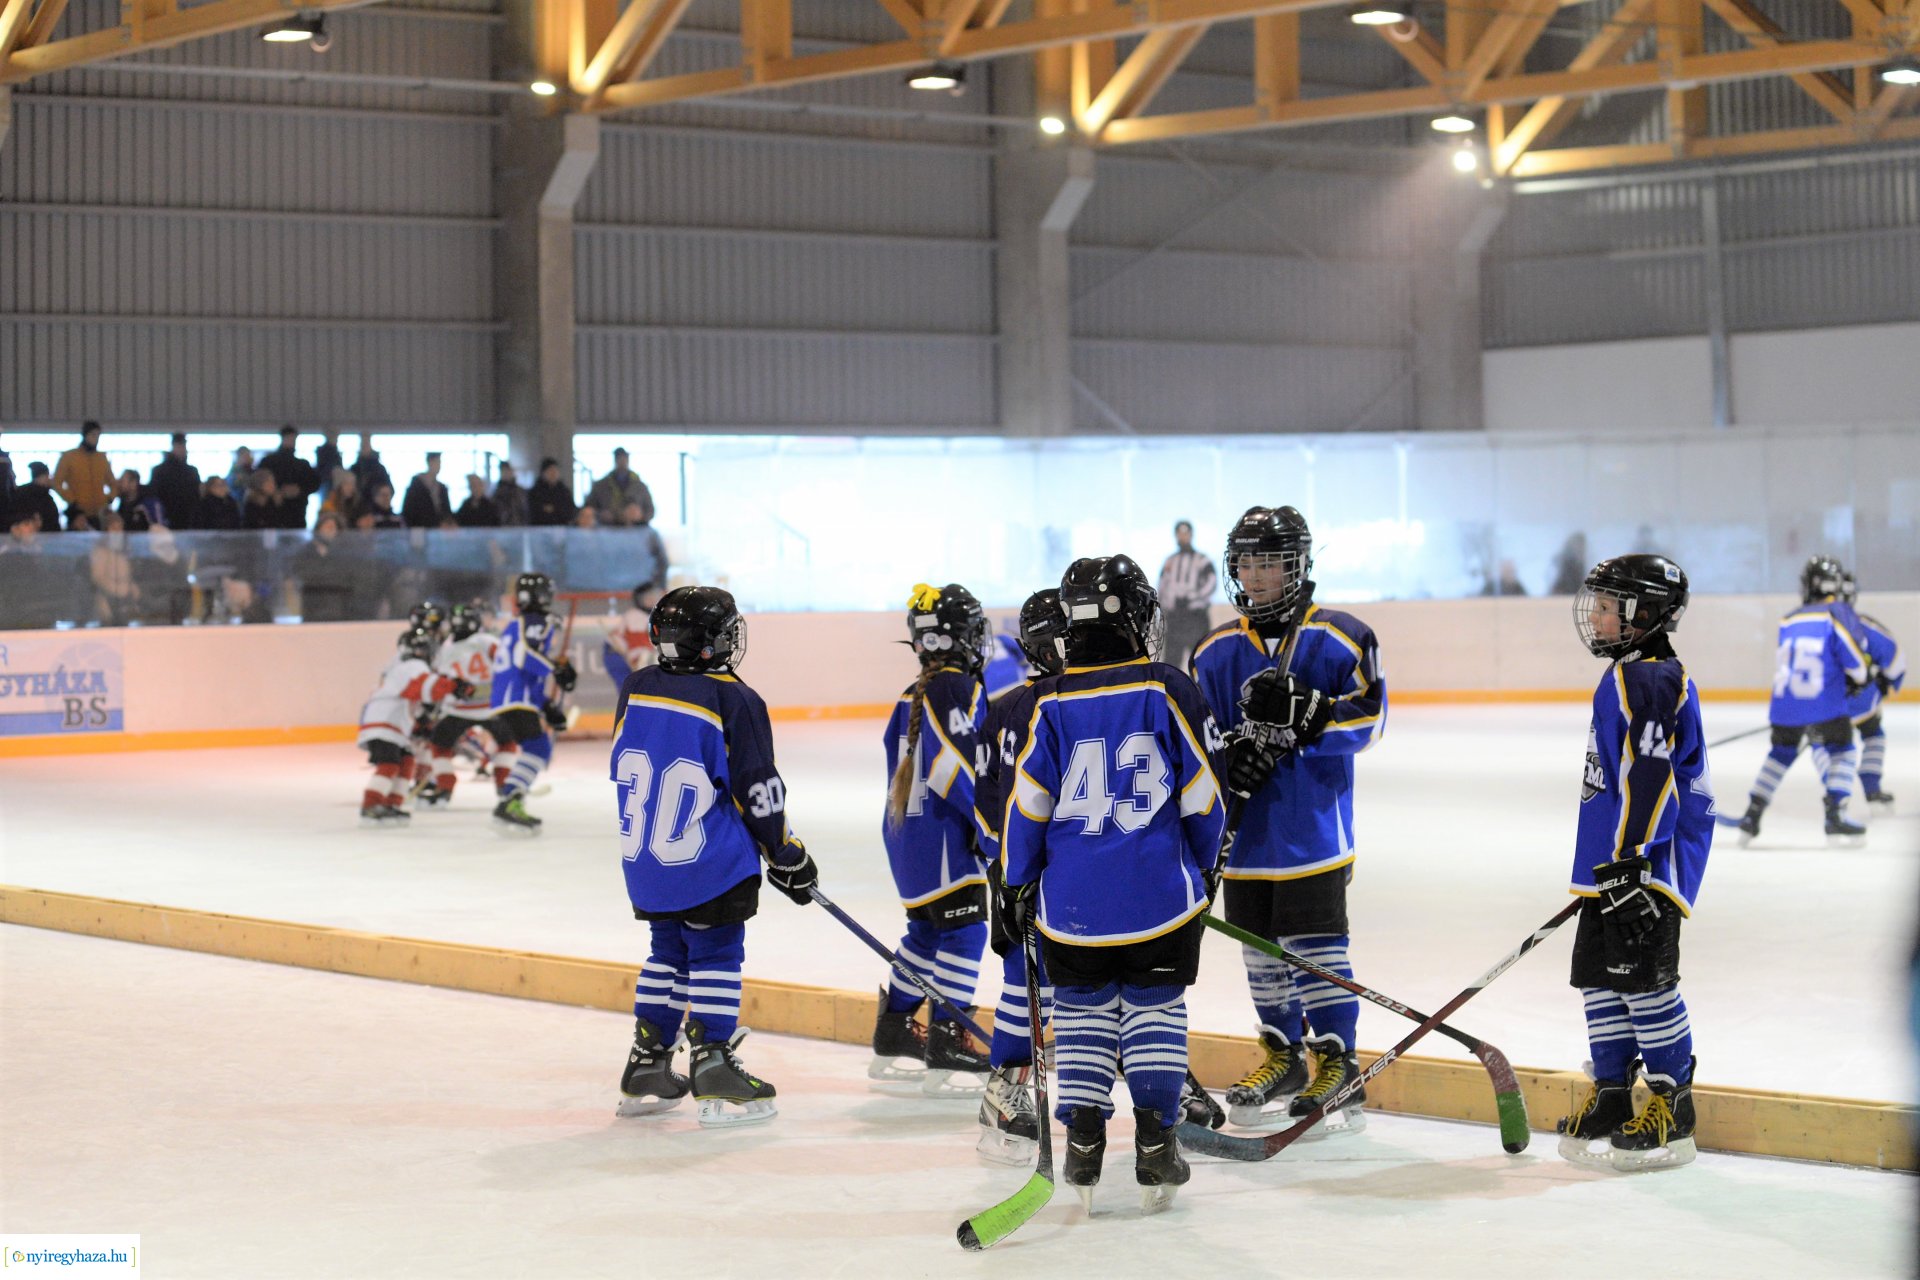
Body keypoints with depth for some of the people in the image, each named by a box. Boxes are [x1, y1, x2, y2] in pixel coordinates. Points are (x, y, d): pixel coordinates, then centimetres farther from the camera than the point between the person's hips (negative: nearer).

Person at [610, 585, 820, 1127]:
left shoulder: (635, 690, 3)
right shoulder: (733, 702, -14)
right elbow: (758, 791, -11)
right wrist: (788, 858, 0)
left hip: (644, 863, 6)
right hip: (709, 865, -6)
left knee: (667, 954, 17)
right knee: (715, 958, 2)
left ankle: (646, 1071, 19)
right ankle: (713, 1072, -2)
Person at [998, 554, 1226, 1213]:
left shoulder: (1049, 705, -4)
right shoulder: (1170, 691, -6)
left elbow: (1025, 806, -3)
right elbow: (1203, 797, -1)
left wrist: (1016, 886, 10)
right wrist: (1205, 868, 15)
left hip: (1072, 901, 1)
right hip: (1161, 895, 0)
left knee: (1081, 1011, 12)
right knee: (1155, 1010, 9)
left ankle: (1083, 1148, 7)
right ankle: (1154, 1148, 6)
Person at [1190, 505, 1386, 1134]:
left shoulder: (1338, 638, -2)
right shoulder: (1217, 651, 10)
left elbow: (1367, 717, -9)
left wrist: (1305, 715, -23)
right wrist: (1231, 758, -7)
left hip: (1313, 823, -5)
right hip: (1244, 828, 5)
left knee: (1315, 942, -8)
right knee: (1261, 946, 10)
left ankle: (1337, 1065, -3)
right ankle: (1283, 1053, 23)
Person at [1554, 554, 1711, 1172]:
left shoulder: (1647, 680, -15)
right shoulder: (1628, 675, 19)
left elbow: (1648, 777, -23)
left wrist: (1628, 863, -25)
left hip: (1646, 867, -11)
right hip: (1612, 868, 11)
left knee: (1644, 980, -7)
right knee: (1600, 978, 13)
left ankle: (1672, 1114, -1)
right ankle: (1611, 1099, 20)